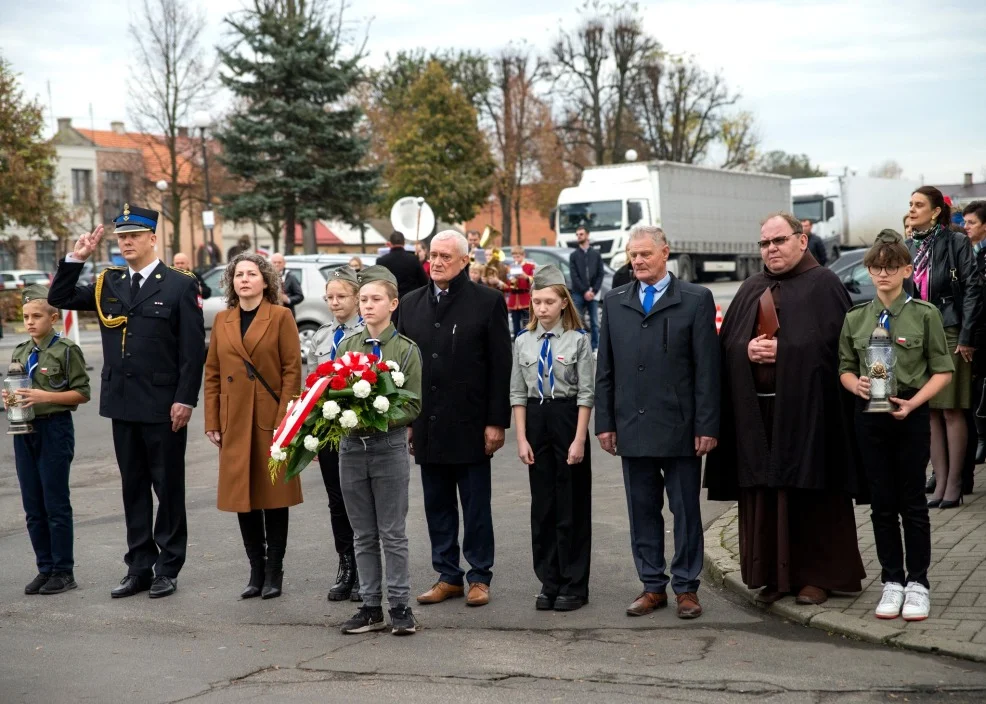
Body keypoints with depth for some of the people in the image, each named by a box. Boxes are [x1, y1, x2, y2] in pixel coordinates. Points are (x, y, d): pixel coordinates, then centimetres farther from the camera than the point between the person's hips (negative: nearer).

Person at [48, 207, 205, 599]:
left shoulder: (180, 286, -5)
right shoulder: (108, 284, 9)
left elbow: (193, 349, -8)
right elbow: (59, 299, 9)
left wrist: (185, 400, -14)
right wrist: (76, 259, -2)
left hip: (163, 407, -5)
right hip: (122, 404, 5)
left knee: (168, 488, 5)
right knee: (133, 488, 12)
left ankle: (168, 569, 14)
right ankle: (139, 568, 20)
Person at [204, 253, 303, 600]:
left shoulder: (281, 317, -1)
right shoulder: (222, 320, 10)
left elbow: (293, 370, -6)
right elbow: (212, 373, 11)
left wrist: (284, 419, -13)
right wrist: (212, 422, 4)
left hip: (271, 420, -4)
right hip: (235, 422, 4)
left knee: (274, 495, 3)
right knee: (242, 496, 6)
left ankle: (274, 572, 12)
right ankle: (256, 572, 17)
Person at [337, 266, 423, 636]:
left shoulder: (406, 349, -2)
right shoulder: (346, 346, 8)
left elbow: (413, 406, -5)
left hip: (389, 445, -3)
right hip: (351, 445, 4)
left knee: (393, 533, 1)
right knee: (364, 535, 10)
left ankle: (399, 605, 9)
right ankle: (371, 606, 17)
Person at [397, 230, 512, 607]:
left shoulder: (488, 302, -4)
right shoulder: (412, 304, 10)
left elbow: (501, 367, -6)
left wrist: (496, 422, -9)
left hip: (470, 424, -4)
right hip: (427, 425, 4)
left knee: (475, 506, 5)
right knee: (437, 505, 10)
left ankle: (480, 577, 14)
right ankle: (448, 576, 20)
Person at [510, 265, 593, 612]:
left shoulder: (578, 339, -6)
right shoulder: (523, 341, 5)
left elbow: (586, 393, -6)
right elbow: (518, 393, 6)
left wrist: (579, 439, -12)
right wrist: (521, 437, 0)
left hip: (567, 417, -3)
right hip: (535, 419, 4)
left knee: (572, 505, 3)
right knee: (542, 504, 8)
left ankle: (574, 585, 12)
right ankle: (549, 582, 18)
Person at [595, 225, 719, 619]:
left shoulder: (696, 300, -1)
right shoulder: (614, 303, 10)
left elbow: (706, 369, -4)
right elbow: (605, 369, 10)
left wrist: (706, 426, -9)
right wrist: (604, 423, 4)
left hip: (680, 427, -3)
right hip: (632, 427, 3)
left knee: (686, 510, 5)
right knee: (642, 511, 9)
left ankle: (686, 587, 14)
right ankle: (652, 586, 18)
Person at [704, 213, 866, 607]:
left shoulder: (823, 284, 0)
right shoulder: (751, 290, 16)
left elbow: (832, 339, -10)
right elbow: (727, 343, 13)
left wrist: (783, 349, -14)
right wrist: (747, 349, -8)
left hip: (805, 407, -5)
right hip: (757, 409, 5)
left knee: (809, 492, -1)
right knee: (764, 492, 5)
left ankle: (819, 574, 9)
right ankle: (775, 574, 13)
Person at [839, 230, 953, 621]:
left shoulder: (924, 315, -3)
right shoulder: (855, 319, 6)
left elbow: (942, 371, -2)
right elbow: (845, 368, 13)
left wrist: (913, 402, -16)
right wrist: (856, 384, -9)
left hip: (911, 415, -3)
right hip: (869, 416, 3)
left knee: (913, 502, 3)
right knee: (882, 503, 8)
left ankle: (917, 583, 13)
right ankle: (892, 581, 18)